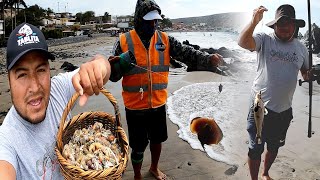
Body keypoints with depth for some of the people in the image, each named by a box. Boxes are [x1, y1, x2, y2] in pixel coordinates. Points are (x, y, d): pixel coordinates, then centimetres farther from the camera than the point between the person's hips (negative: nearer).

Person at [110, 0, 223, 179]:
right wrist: (122, 64, -27)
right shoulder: (124, 41, -8)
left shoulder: (165, 40, -1)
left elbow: (187, 53, -10)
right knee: (138, 146, 10)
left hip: (158, 103, 3)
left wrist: (209, 59, -28)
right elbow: (113, 75, -6)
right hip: (135, 106, -3)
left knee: (157, 139, 22)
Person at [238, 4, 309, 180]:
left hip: (285, 109, 5)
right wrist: (254, 21, -43)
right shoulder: (265, 40, -8)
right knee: (256, 149, 7)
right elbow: (243, 42, -28)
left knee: (274, 146, 23)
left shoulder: (301, 48, 6)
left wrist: (308, 75, -2)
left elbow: (306, 71, 20)